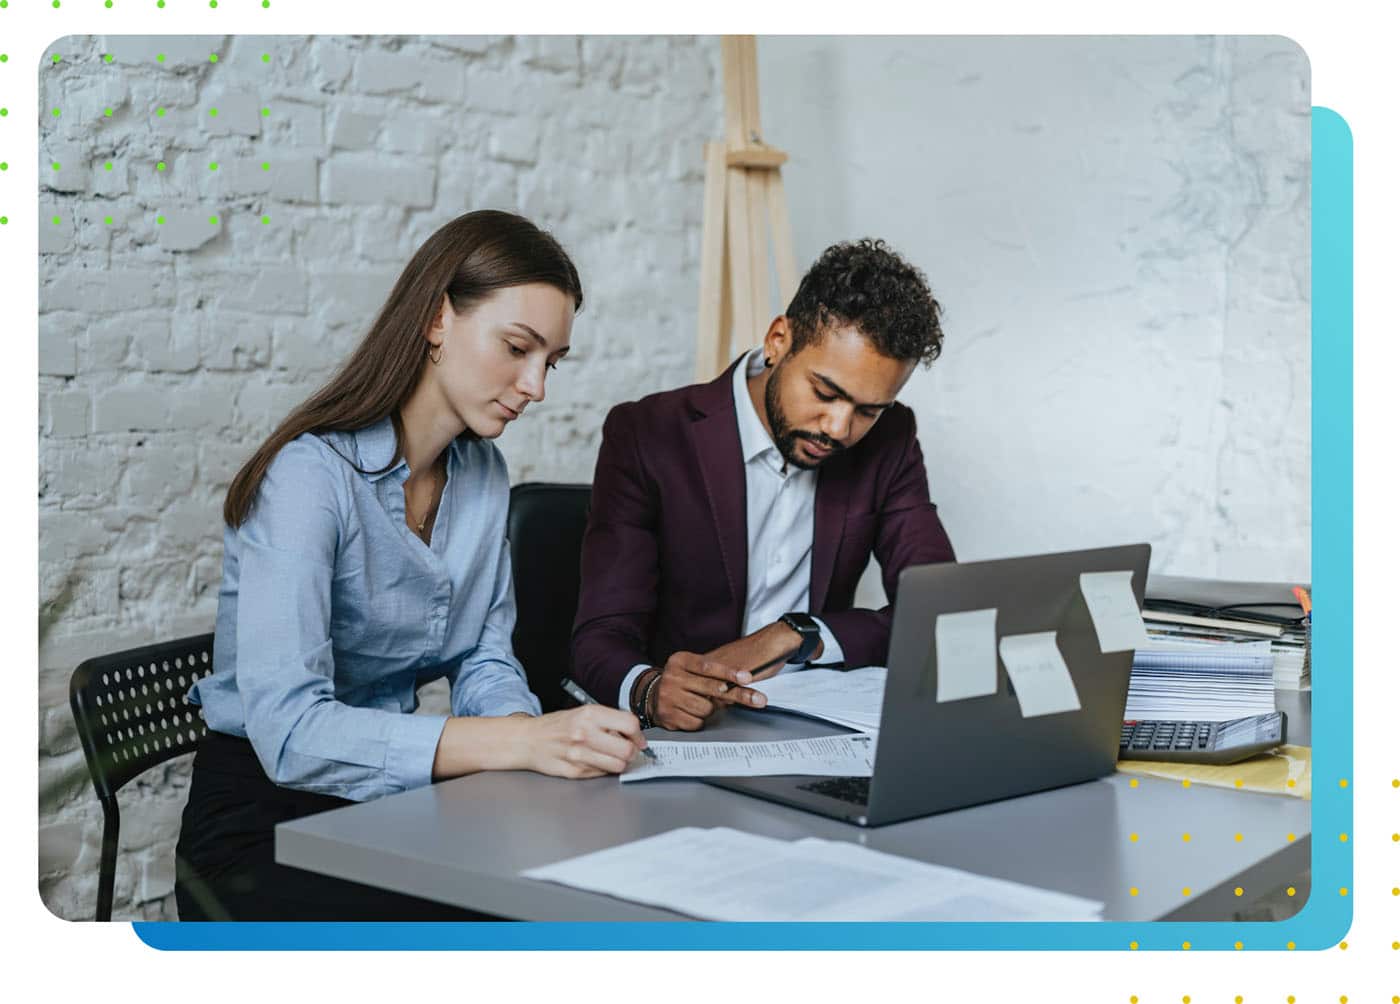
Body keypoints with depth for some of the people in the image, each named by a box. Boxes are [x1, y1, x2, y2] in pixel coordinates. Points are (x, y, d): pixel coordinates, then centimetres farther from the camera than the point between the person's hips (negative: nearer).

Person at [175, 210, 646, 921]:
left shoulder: (481, 472, 6)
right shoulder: (309, 475, -20)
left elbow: (484, 659, 9)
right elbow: (289, 730, -29)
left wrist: (530, 729, -15)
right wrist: (520, 741, -36)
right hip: (266, 825, -7)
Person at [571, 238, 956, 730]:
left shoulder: (889, 441, 1)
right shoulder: (646, 436, -9)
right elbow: (601, 639, -13)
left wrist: (798, 635, -18)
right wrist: (649, 690, -37)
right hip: (685, 731, -2)